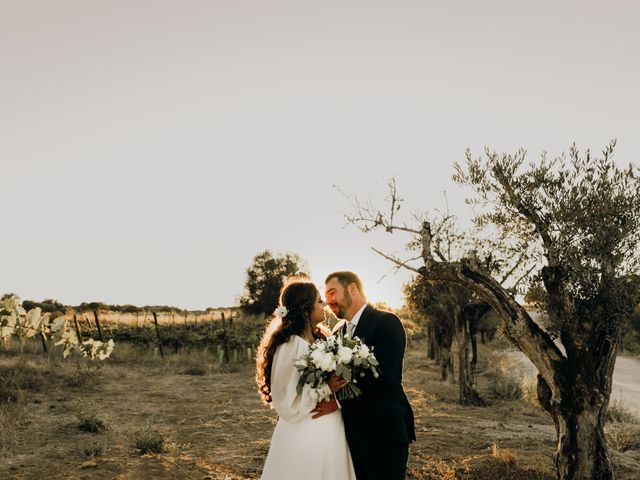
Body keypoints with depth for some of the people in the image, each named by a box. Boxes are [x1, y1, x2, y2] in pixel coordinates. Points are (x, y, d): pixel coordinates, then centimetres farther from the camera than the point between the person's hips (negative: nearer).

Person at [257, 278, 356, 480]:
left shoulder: (319, 341, 7)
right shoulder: (290, 347, -19)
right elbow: (288, 406, -17)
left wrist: (337, 401, -5)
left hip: (330, 437, 8)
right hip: (304, 439, -8)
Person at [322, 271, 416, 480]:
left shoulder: (386, 322, -10)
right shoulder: (338, 331, 14)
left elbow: (384, 376, -21)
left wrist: (339, 401, -23)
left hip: (383, 434, -7)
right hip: (350, 435, 7)